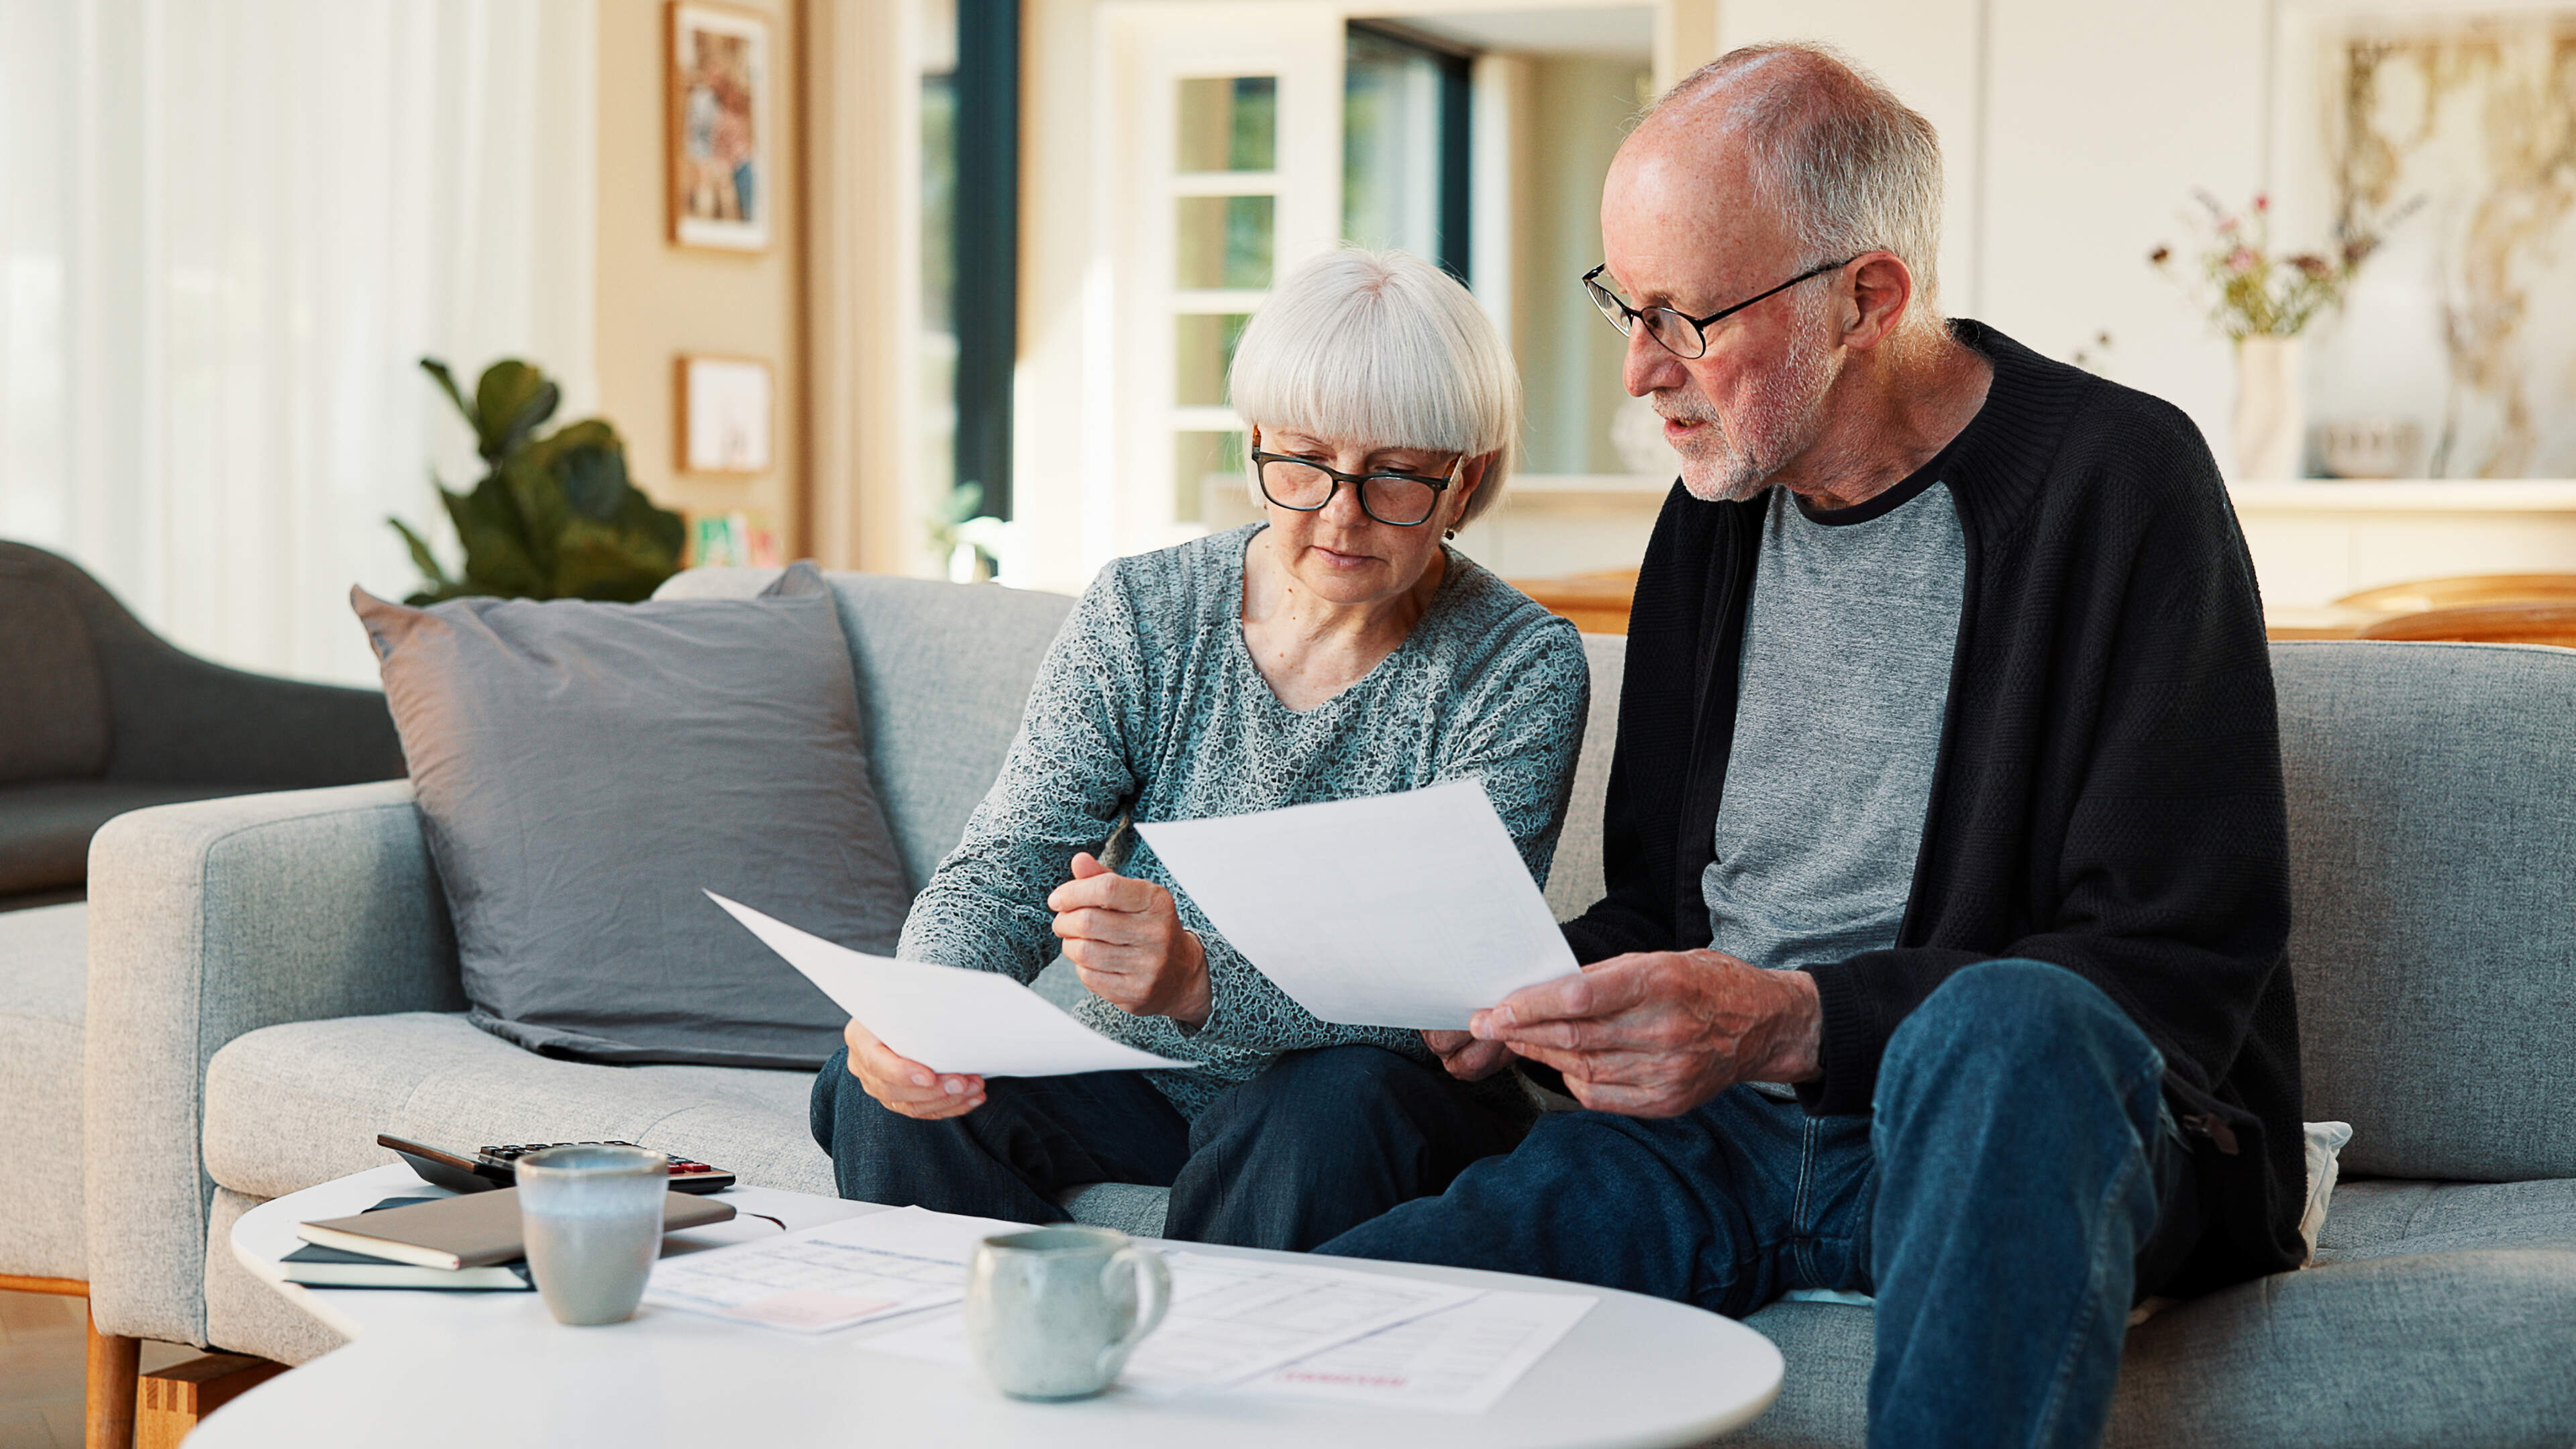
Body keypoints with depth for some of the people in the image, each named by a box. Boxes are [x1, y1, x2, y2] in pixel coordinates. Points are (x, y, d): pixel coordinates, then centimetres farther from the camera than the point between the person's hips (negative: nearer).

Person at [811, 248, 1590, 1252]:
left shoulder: (1520, 668, -10)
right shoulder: (1141, 613, 0)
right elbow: (1009, 861, -6)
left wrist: (1198, 980, -41)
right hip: (1133, 1083, 3)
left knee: (1341, 1101, -36)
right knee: (879, 1088, -21)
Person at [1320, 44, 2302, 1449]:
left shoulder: (2114, 482, -8)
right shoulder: (1712, 515, 14)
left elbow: (2180, 966, -14)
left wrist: (1794, 1021, -23)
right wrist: (1534, 990, -1)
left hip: (2024, 1119, -3)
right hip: (1705, 1126, 4)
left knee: (2007, 1026, -41)